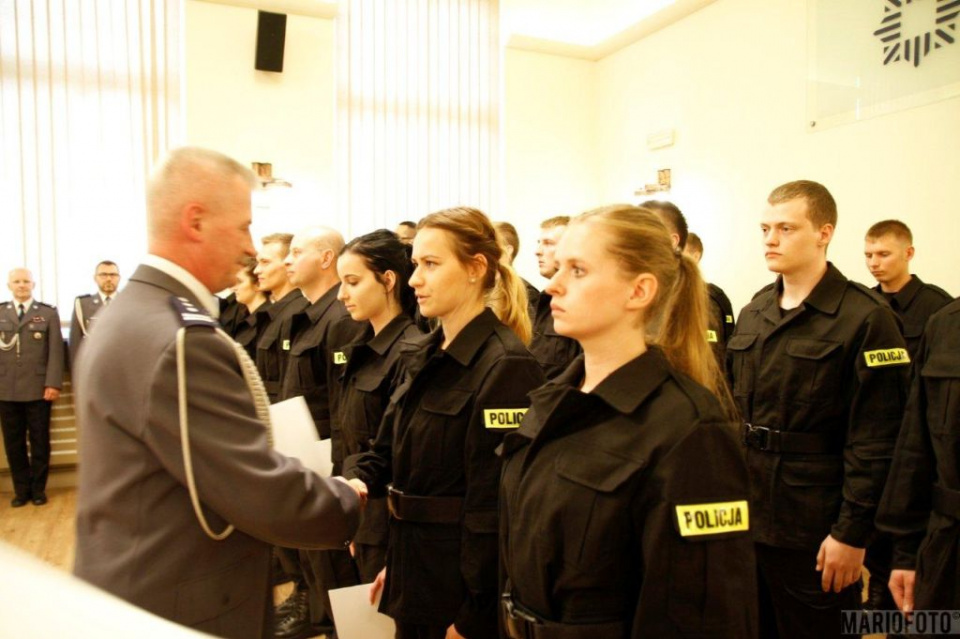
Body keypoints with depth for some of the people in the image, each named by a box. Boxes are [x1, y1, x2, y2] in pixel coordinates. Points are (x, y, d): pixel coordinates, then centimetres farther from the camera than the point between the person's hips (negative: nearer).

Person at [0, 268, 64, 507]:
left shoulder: (48, 313, 5)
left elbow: (55, 351, -1)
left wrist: (53, 384, -10)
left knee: (39, 441, 5)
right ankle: (21, 489, 18)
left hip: (38, 389, -2)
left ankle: (38, 489, 16)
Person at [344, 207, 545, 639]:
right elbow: (390, 453, 13)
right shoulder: (423, 356, 5)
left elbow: (494, 506, -21)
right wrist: (359, 480, -7)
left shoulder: (505, 367, -21)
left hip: (462, 587, -8)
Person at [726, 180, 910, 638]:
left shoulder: (866, 319, -12)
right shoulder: (753, 313, 8)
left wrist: (852, 533, -15)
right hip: (745, 515, 6)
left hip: (814, 528, -6)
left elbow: (874, 442, -15)